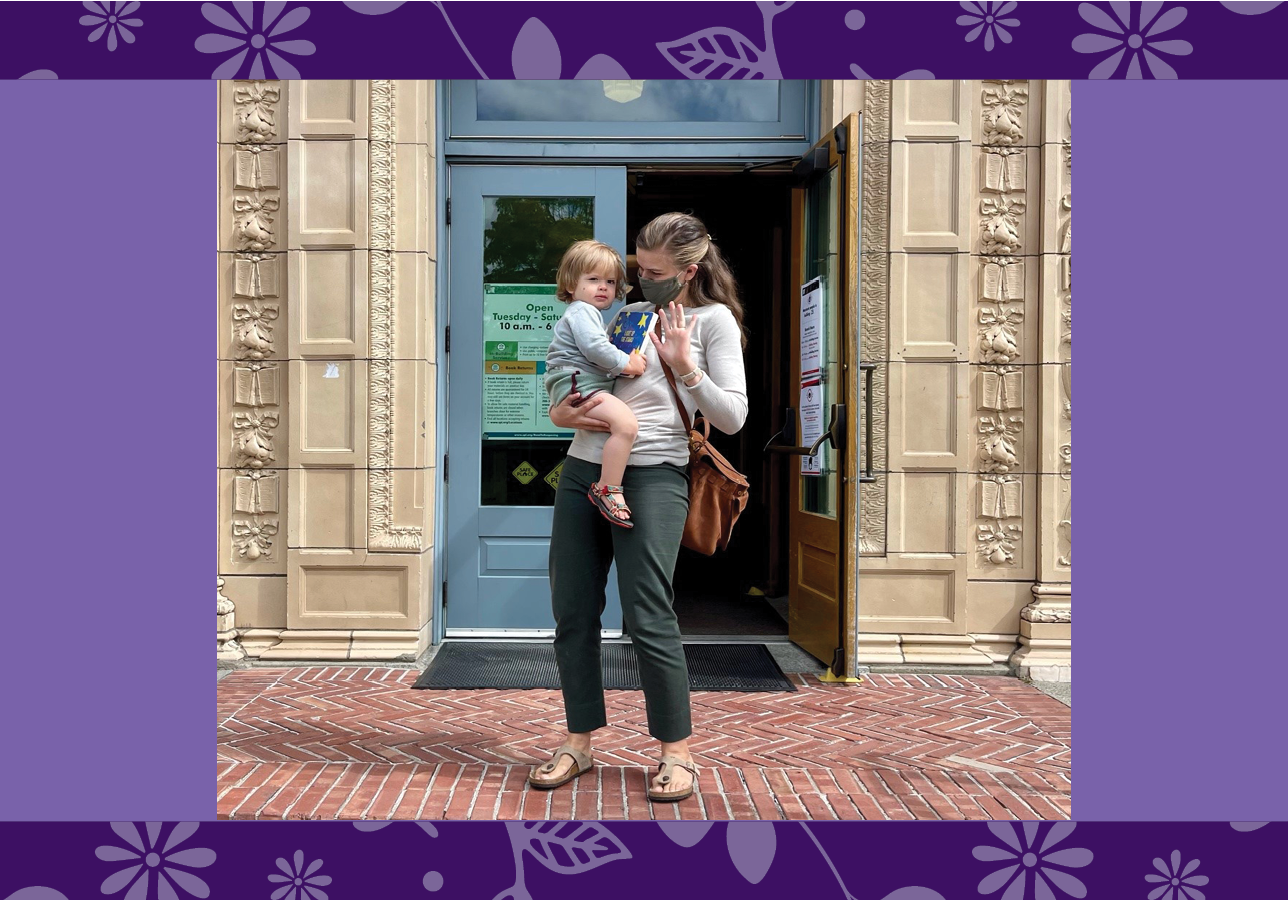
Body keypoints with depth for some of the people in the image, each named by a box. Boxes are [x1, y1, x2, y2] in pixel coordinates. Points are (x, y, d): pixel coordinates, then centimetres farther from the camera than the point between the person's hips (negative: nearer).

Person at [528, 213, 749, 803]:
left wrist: (685, 366, -12)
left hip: (652, 476, -6)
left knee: (648, 618, -8)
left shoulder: (713, 319, 5)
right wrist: (564, 414, 2)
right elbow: (574, 378, 24)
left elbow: (732, 417, -2)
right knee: (572, 615, 6)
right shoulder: (626, 316, 19)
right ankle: (578, 744, 19)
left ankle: (678, 752, 9)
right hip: (582, 470, 6)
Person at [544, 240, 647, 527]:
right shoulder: (581, 311, -6)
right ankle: (607, 490, -27)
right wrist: (626, 363, -14)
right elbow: (595, 348, -21)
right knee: (626, 423, -29)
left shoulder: (587, 313, 29)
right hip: (578, 384, -12)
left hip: (591, 387, 12)